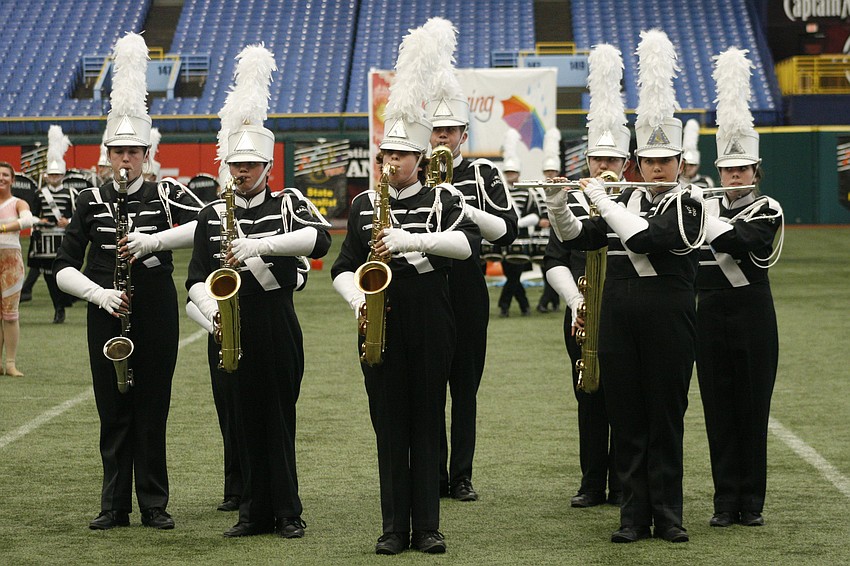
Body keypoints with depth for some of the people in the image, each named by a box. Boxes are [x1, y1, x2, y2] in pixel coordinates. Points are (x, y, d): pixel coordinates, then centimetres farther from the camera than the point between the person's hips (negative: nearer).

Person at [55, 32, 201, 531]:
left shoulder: (165, 196, 2)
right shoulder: (92, 202, 3)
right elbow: (65, 268, 0)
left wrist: (153, 240, -27)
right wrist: (100, 294, -17)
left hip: (156, 317, 0)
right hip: (108, 319, 1)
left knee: (152, 413, 4)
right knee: (114, 414, 5)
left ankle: (155, 504, 12)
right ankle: (115, 505, 12)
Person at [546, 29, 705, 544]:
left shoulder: (688, 205, -5)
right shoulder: (627, 201, 11)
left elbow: (645, 238, -20)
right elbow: (577, 236, 11)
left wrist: (601, 199, -15)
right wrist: (558, 204, -6)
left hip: (668, 316, -4)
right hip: (619, 314, 4)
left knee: (666, 418, 2)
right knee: (626, 417, 5)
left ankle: (668, 514, 9)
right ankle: (635, 514, 10)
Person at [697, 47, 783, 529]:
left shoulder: (767, 210, -3)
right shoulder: (705, 207, 9)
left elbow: (742, 243, -21)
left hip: (753, 314, -3)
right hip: (711, 313, 3)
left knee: (753, 409, 2)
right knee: (719, 410, 4)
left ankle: (751, 502, 8)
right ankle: (726, 501, 9)